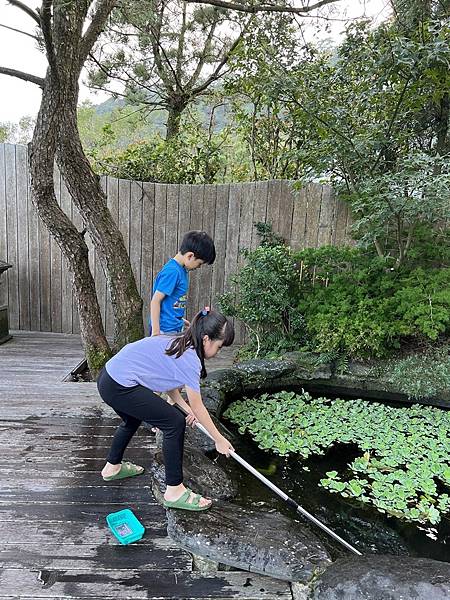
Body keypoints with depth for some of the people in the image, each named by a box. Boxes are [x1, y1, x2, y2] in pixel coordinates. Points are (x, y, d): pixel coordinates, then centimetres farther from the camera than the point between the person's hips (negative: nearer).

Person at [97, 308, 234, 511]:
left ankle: (112, 467, 55)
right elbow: (198, 407, -8)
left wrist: (187, 408, 10)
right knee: (175, 423, -5)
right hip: (120, 387, -10)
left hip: (109, 377, 10)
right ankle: (174, 491, 5)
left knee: (132, 420, 34)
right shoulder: (189, 358, -16)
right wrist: (219, 439, 2)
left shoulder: (179, 344, 11)